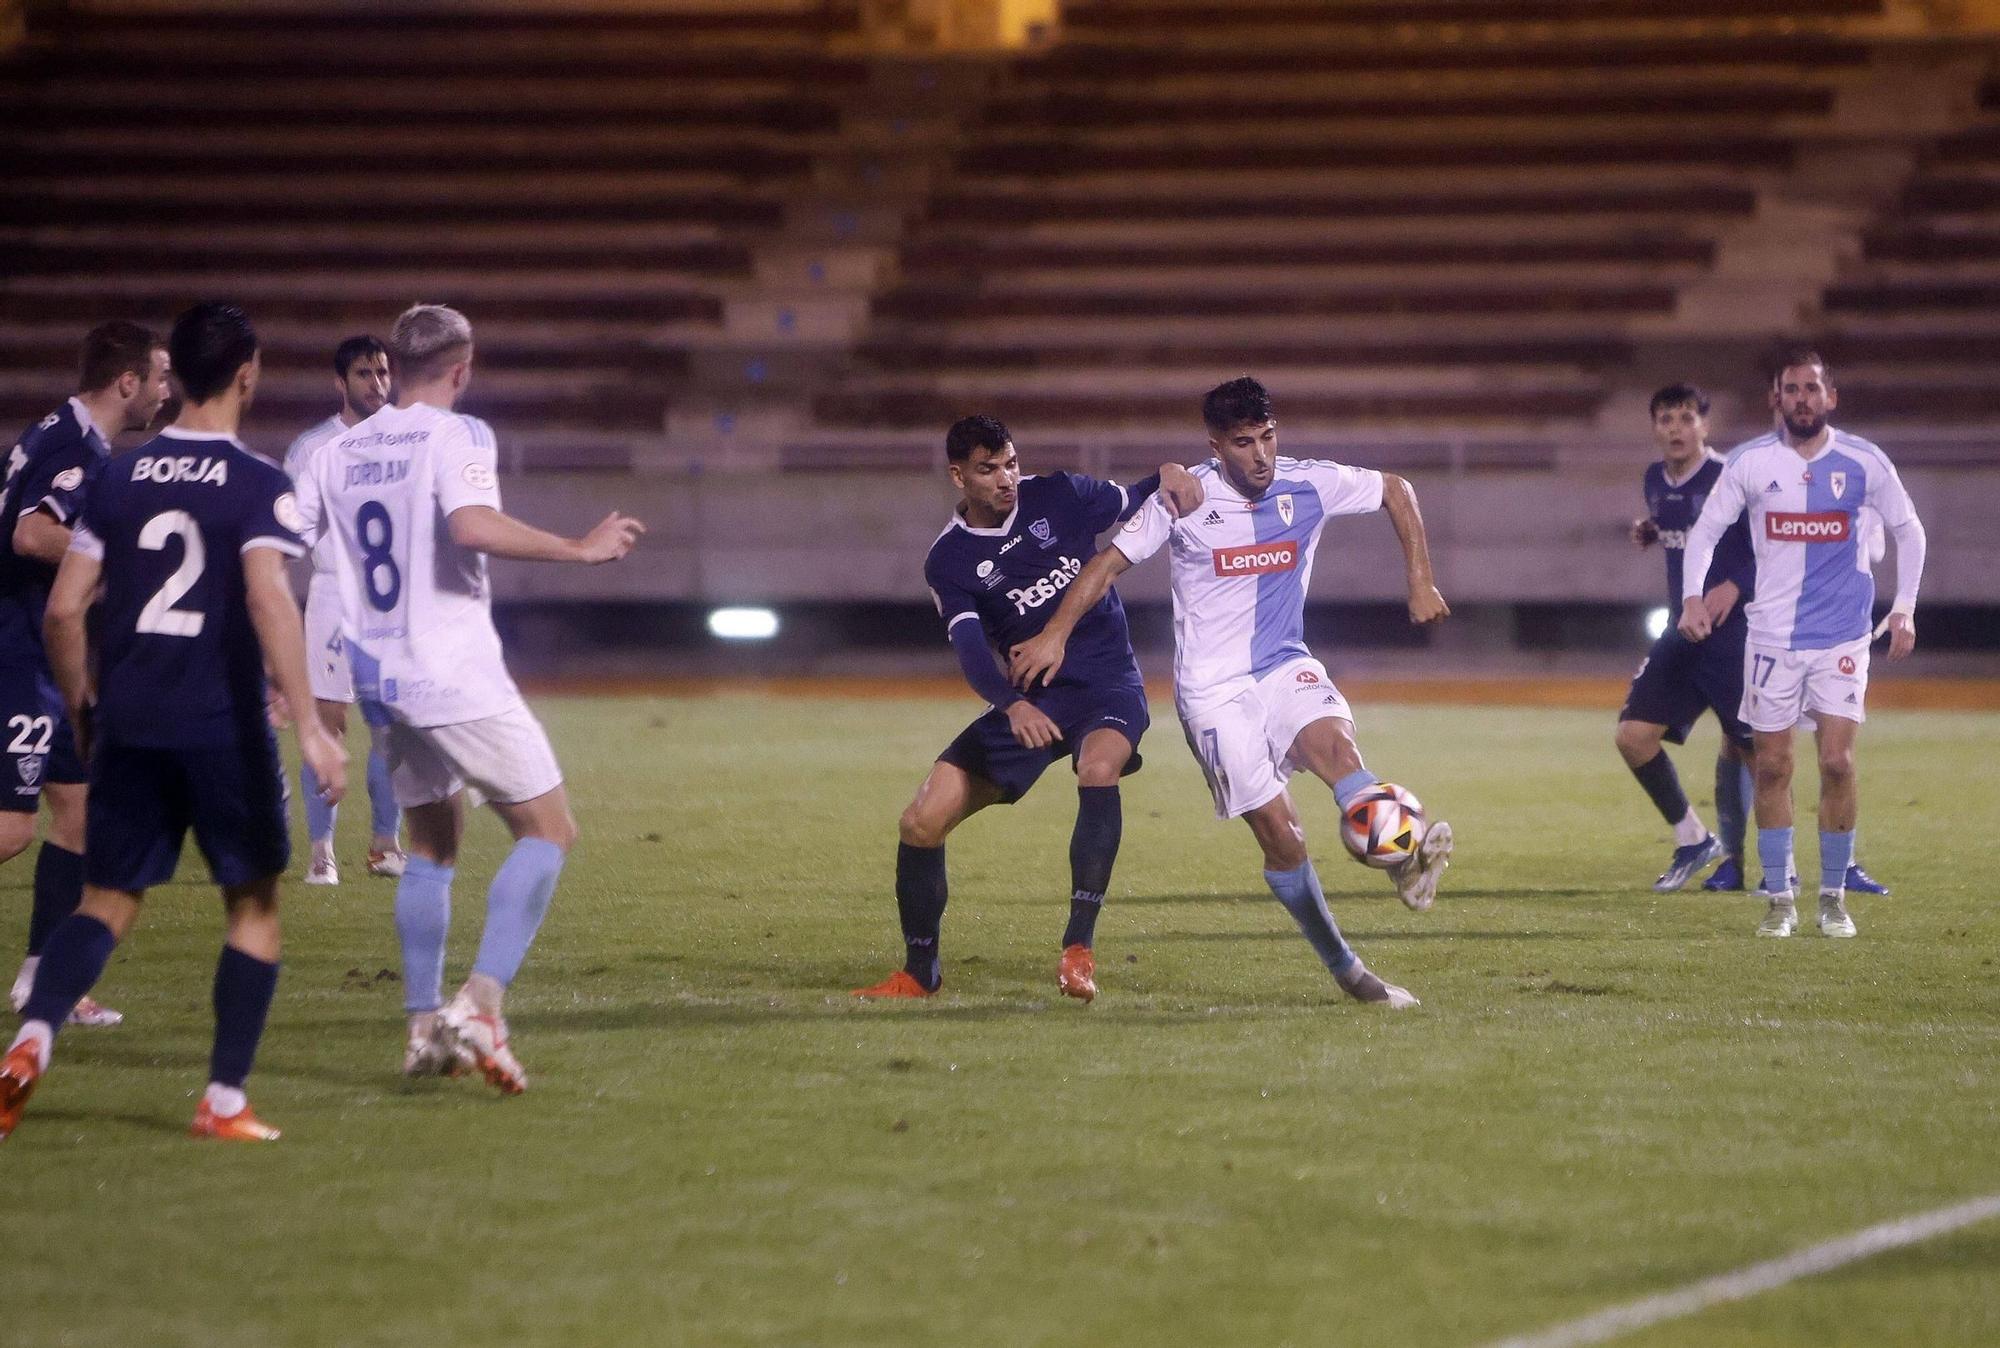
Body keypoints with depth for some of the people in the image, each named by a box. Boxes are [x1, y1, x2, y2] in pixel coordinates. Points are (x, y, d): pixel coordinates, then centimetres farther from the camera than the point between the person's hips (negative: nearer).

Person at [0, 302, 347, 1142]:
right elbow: (268, 600, -20)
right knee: (253, 906, 10)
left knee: (108, 903, 10)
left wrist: (83, 709, 20)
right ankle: (224, 1100, 6)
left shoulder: (117, 478, 7)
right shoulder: (258, 485, -6)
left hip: (129, 726, 4)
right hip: (224, 727, -4)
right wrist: (310, 727, -21)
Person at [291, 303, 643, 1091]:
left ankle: (424, 1026, 12)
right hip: (457, 677, -7)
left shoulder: (338, 452, 10)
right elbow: (473, 526, -27)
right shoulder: (456, 437, -8)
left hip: (380, 676, 7)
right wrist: (581, 550, -19)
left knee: (431, 848, 18)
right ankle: (481, 1003, -16)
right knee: (547, 831, 0)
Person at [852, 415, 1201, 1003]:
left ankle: (1078, 948, -33)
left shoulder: (1056, 496, -1)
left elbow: (1133, 503, 14)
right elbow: (972, 650, -17)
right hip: (1032, 698, 2)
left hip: (1108, 684, -2)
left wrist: (1167, 475, -10)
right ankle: (919, 972, 12)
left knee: (1099, 765, -37)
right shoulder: (948, 562, -3)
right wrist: (1013, 706, -36)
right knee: (922, 821, -9)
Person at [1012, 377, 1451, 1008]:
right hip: (1213, 688, -2)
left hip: (1284, 666, 2)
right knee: (1280, 835, -10)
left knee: (1334, 743, -32)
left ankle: (1405, 862, -56)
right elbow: (1110, 560, 1)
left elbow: (1396, 491, 13)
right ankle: (1347, 971, 0)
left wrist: (1420, 581, 7)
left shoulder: (1310, 484, -2)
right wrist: (1054, 635, -5)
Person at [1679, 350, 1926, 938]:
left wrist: (1904, 608, 2)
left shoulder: (1864, 461, -1)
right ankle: (1780, 899, 10)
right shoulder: (1749, 463, -1)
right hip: (1772, 637, 1)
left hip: (1843, 636, -1)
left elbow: (1908, 531, 9)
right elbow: (1706, 530, 6)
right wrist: (1692, 596, -9)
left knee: (1837, 762, -8)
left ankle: (1834, 896, 5)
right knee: (1772, 767, 1)